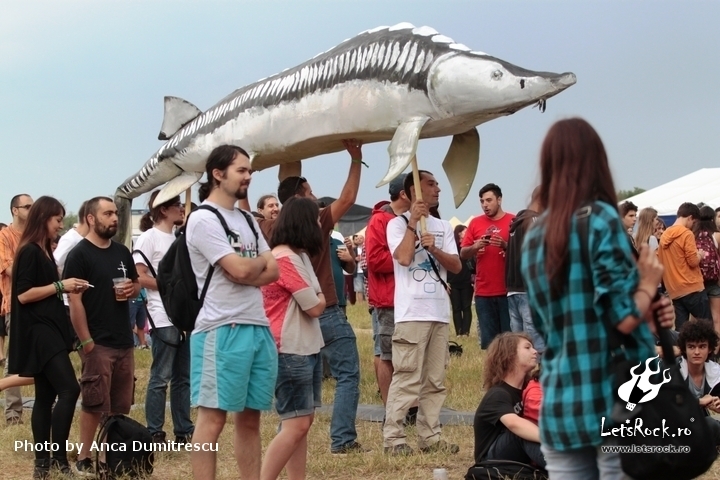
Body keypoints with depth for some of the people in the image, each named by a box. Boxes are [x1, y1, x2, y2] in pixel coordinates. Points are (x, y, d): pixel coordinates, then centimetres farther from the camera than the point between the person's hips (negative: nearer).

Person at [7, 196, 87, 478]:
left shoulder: (44, 251, 17)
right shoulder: (30, 251, -12)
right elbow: (23, 294, -18)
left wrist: (67, 289, 7)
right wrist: (60, 286, -14)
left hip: (50, 330, 10)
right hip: (38, 332, -10)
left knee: (46, 396, 8)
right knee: (69, 389, -18)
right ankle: (58, 457, -16)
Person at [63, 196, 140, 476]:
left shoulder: (122, 252, 12)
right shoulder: (79, 254, -8)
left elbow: (137, 284, 24)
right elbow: (74, 301, -13)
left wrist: (133, 289, -1)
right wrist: (86, 342, -18)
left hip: (124, 342, 7)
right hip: (97, 344, -7)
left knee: (121, 406, 10)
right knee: (94, 404, -4)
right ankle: (83, 459, 4)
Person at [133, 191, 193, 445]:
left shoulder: (179, 237, 16)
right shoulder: (149, 237, -6)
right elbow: (140, 277, -13)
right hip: (163, 318, -8)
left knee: (183, 377, 10)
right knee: (161, 377, -4)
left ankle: (184, 431, 16)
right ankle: (154, 434, 1)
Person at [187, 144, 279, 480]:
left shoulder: (247, 221, 19)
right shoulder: (203, 219, -7)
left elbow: (273, 271, 11)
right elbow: (240, 270, -16)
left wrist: (250, 268, -8)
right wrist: (261, 260, 4)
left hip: (259, 328, 8)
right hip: (222, 330, -8)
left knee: (250, 418, 9)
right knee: (213, 417, -6)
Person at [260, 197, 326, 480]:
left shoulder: (298, 256, 16)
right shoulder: (286, 259, -16)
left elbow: (314, 299, 13)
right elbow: (315, 307, -14)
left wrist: (315, 298, -7)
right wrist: (318, 298, 6)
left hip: (306, 348, 10)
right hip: (291, 351, -10)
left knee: (302, 421, 8)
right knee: (296, 425, -12)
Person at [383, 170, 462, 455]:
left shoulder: (442, 227, 16)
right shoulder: (398, 224, 0)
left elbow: (456, 266, 8)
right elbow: (404, 258, -17)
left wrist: (435, 249, -9)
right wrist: (413, 223, -12)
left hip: (439, 312, 6)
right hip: (411, 312, -6)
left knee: (435, 380, 8)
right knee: (407, 378, -11)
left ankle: (430, 437, 12)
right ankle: (393, 437, -9)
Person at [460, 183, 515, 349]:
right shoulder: (475, 223, 10)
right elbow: (463, 254, 11)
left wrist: (505, 245, -18)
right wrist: (475, 247, -10)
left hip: (508, 290, -3)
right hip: (483, 292, 3)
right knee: (487, 340, 2)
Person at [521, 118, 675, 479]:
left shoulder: (534, 235, 12)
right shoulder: (600, 218, -8)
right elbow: (623, 317, -16)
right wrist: (649, 282, 4)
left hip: (559, 404, 6)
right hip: (615, 402, -6)